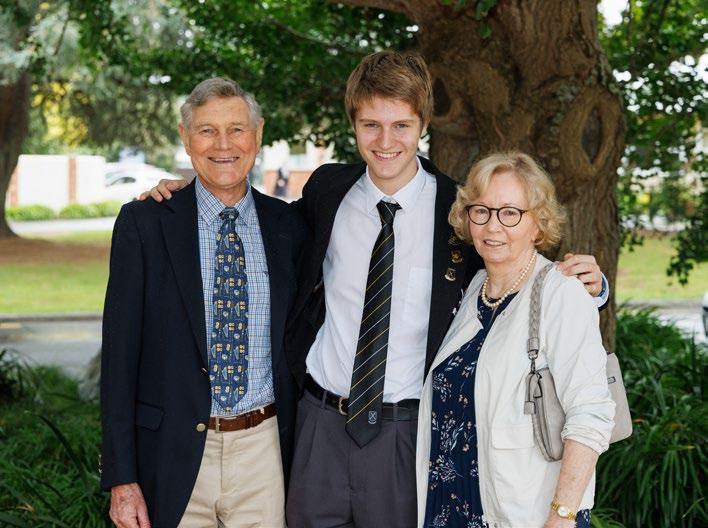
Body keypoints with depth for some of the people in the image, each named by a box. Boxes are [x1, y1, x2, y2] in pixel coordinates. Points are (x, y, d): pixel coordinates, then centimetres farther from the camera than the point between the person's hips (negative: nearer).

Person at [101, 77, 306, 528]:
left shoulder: (289, 226, 5)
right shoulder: (143, 223, -1)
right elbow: (120, 352, -3)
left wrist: (301, 454, 7)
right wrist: (122, 478, -8)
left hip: (264, 450, 2)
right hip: (173, 454, -1)